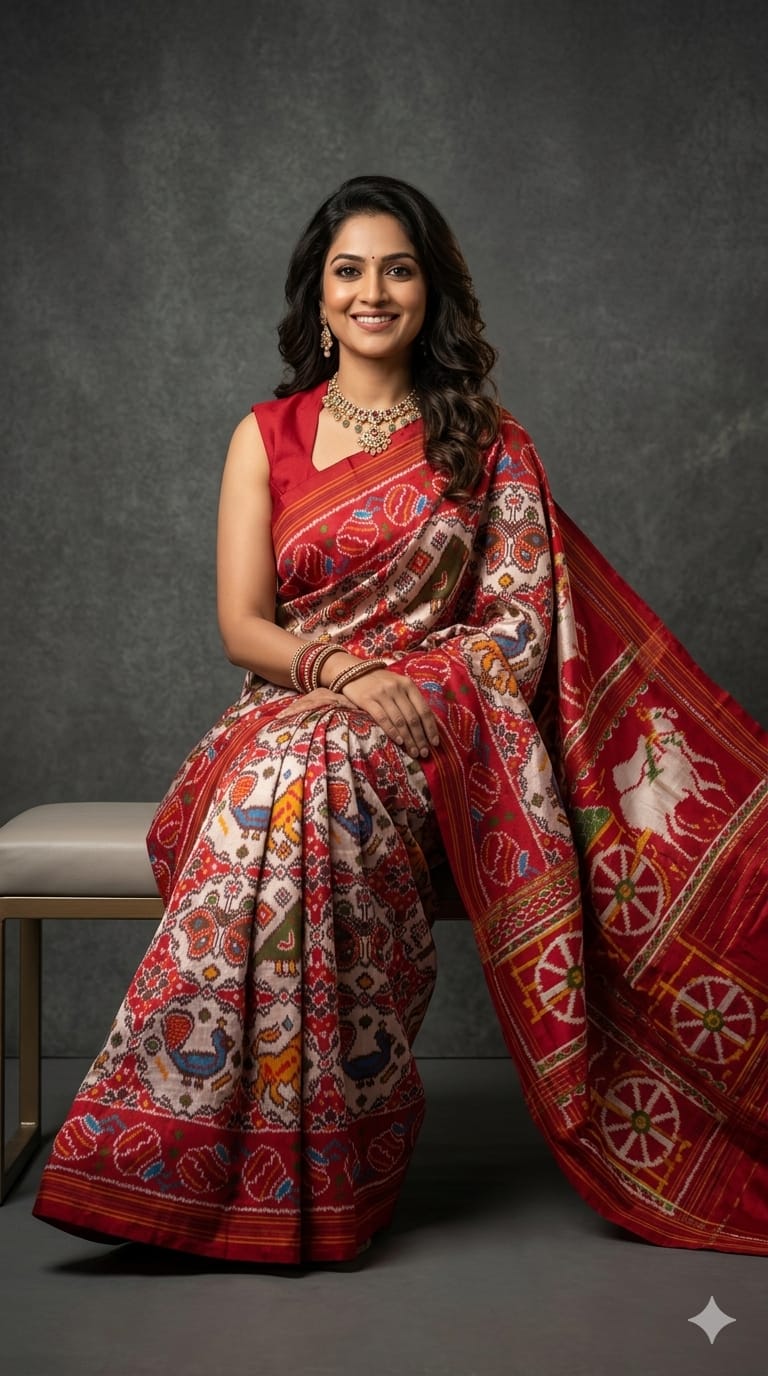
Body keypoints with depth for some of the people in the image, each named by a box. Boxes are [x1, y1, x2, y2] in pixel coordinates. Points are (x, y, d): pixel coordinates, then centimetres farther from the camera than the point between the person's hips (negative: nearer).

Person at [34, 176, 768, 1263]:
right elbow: (242, 626, 3)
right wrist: (340, 667, -18)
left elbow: (521, 623, 1)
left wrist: (387, 690, -15)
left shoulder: (489, 447, 9)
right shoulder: (269, 438, 12)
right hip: (289, 713, 1)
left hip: (436, 728, -1)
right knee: (289, 783, -36)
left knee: (310, 777, -35)